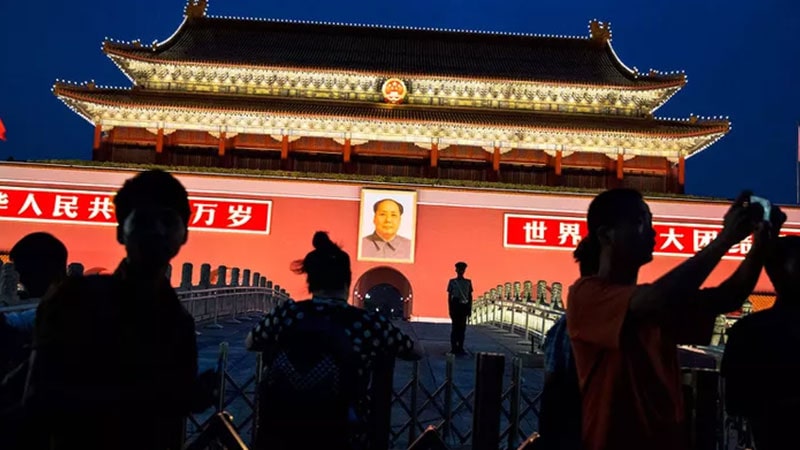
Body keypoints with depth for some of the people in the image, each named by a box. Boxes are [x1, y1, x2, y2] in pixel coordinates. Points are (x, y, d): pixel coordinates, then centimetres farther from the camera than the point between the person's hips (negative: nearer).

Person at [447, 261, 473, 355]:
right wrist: (450, 309, -3)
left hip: (464, 306, 2)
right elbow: (449, 296, 2)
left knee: (462, 328, 4)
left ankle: (460, 347, 11)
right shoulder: (452, 281, 2)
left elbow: (470, 296, 11)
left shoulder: (468, 282, 9)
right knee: (455, 327, -2)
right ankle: (454, 348, 3)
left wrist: (470, 309, 6)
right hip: (455, 305, -2)